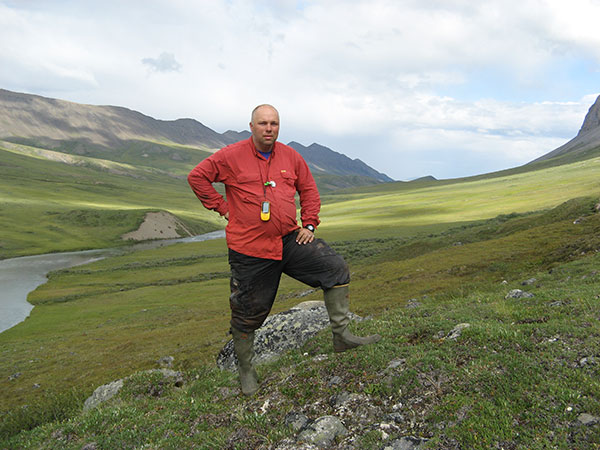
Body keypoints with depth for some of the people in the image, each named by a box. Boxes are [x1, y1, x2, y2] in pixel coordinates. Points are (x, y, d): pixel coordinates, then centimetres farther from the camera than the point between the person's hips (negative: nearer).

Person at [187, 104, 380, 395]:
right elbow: (197, 177, 1)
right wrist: (222, 208, -3)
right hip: (249, 250, -4)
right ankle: (245, 369, 28)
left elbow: (309, 190, 16)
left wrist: (309, 225, 6)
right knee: (248, 313, 7)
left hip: (290, 240, 4)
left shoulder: (291, 157, 6)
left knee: (336, 269, -7)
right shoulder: (232, 156, -5)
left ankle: (341, 335, 3)